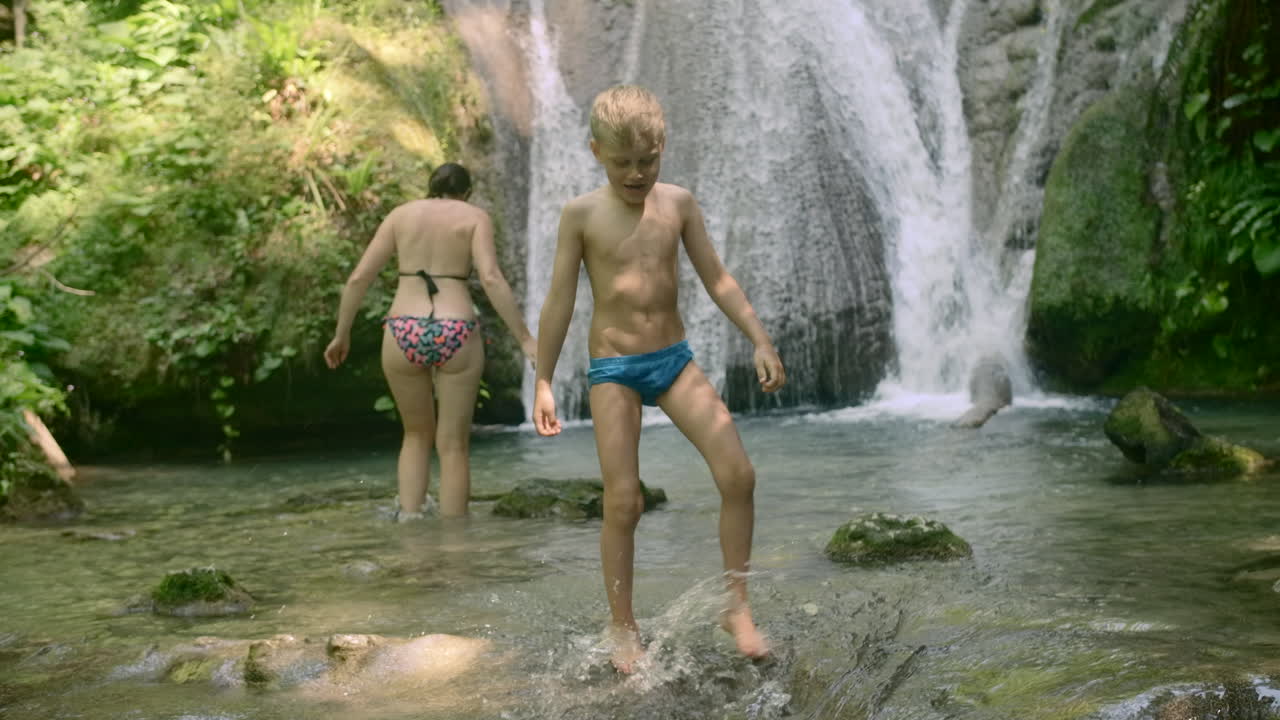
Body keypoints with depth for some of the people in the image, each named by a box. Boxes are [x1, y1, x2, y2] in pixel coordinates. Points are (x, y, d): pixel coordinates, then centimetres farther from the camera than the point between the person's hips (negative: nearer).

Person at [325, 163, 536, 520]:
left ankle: (408, 521, 7)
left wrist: (342, 335, 18)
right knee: (453, 445, 10)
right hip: (454, 337, -2)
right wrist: (524, 338, -11)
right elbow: (491, 278, -10)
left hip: (403, 336, 2)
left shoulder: (401, 214, 14)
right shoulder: (475, 217, 6)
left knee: (418, 434, 23)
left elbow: (358, 278, 7)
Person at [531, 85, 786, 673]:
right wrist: (542, 383, -2)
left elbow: (717, 279, 6)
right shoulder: (582, 213, -5)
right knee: (623, 502, -5)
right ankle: (623, 629, 13)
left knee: (738, 475, -10)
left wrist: (761, 340, -1)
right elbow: (559, 301, -2)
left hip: (674, 358, 3)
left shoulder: (678, 202, 2)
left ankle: (736, 607, 5)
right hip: (613, 368, -3)